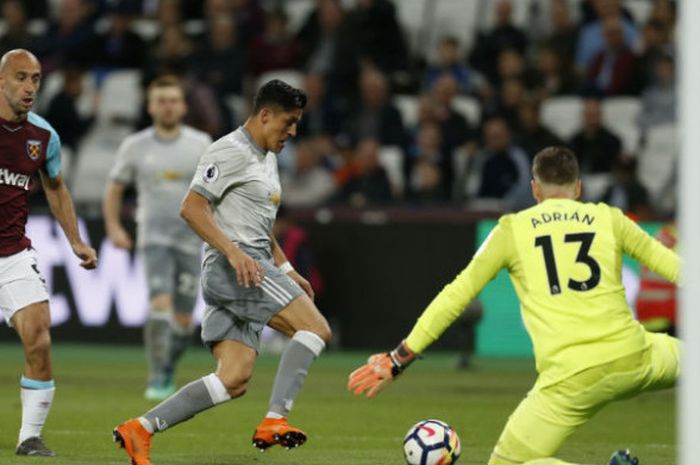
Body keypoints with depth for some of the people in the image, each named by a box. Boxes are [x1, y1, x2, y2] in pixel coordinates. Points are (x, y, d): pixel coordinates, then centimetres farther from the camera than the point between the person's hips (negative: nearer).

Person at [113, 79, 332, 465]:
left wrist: (286, 270, 25)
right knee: (316, 329, -18)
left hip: (251, 268, 10)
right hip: (232, 269, -10)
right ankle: (274, 421, -24)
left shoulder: (266, 158, 24)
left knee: (234, 379, 0)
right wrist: (234, 252, -23)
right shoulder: (231, 152, -7)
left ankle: (140, 429, -1)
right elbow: (191, 208, -15)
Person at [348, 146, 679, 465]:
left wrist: (399, 359, 16)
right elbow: (674, 266, 17)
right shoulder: (609, 219, 12)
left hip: (570, 378, -3)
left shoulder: (512, 230, 10)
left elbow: (456, 295, 11)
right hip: (632, 358, 3)